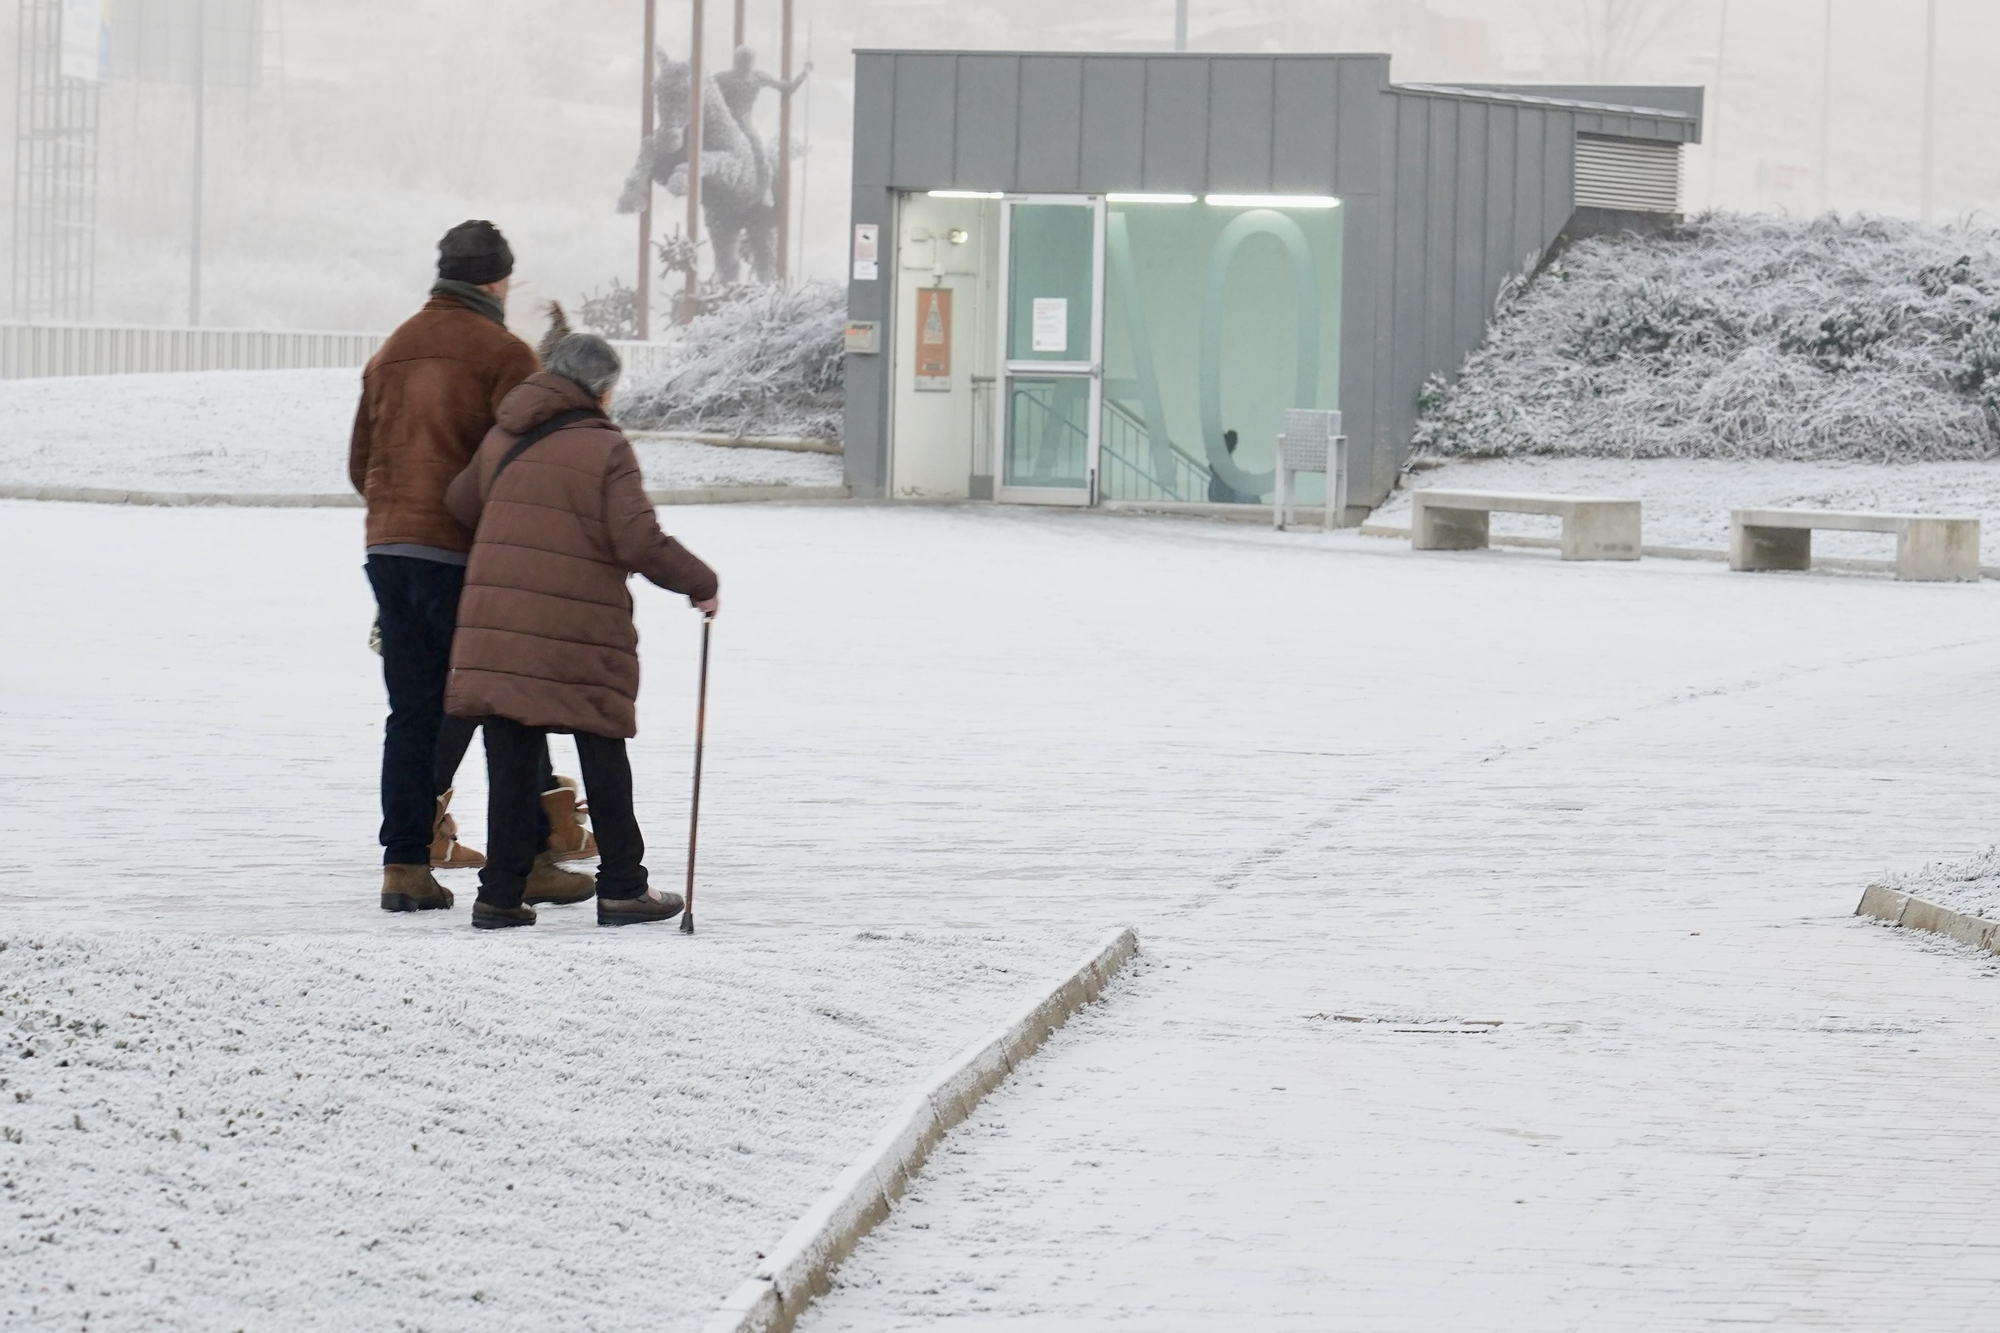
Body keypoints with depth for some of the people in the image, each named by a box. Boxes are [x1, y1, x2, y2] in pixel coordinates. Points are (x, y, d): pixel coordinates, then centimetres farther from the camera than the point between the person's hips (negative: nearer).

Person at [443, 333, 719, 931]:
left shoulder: (502, 439, 11)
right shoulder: (606, 449, -6)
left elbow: (461, 505, 24)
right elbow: (640, 544, -13)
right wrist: (699, 584, 1)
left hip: (496, 626, 4)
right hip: (578, 635, -4)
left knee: (510, 763, 7)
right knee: (603, 759, 8)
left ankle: (501, 894, 4)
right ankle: (621, 890, 12)